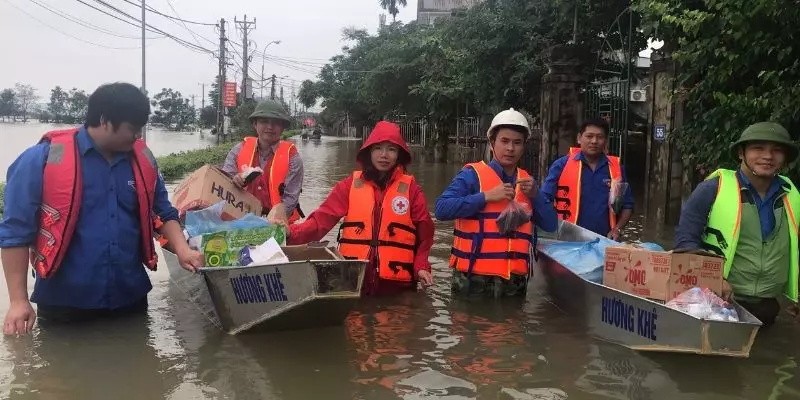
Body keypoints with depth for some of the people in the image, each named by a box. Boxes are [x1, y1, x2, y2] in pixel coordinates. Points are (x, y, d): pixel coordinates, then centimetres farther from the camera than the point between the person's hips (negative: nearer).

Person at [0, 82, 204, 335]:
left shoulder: (142, 159, 4)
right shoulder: (43, 160, -11)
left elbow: (163, 214, 12)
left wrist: (182, 250, -7)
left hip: (130, 298, 4)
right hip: (64, 304, -4)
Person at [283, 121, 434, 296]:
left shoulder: (410, 188, 2)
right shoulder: (350, 185, 4)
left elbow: (424, 232, 5)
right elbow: (322, 219, -3)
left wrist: (421, 265, -9)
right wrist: (291, 232, -18)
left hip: (396, 282, -1)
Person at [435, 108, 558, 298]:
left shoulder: (526, 181, 11)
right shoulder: (473, 174, -5)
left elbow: (551, 225, 9)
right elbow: (441, 209, -18)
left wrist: (535, 195, -7)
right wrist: (486, 196, -20)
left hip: (515, 280, 5)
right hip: (474, 279, -5)